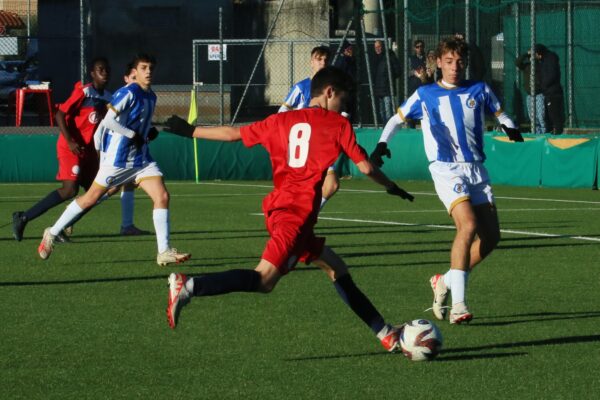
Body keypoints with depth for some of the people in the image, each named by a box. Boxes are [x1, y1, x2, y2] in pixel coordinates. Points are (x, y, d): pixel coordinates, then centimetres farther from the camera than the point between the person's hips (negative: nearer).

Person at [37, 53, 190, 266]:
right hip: (117, 158, -7)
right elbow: (109, 121, -24)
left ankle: (164, 252, -7)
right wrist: (133, 135, -19)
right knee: (91, 199, 3)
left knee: (162, 196, -8)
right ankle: (52, 233, 19)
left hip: (140, 159, 7)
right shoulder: (128, 93, -16)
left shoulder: (151, 96, 11)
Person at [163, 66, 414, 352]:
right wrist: (392, 187, 25)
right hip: (299, 210, -8)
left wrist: (190, 131, 37)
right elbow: (365, 167, 7)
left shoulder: (281, 121, 19)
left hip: (280, 207, 8)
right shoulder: (338, 124, 5)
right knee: (264, 279, -20)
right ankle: (188, 287, -35)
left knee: (336, 269, 16)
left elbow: (233, 134, 23)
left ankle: (386, 334, 19)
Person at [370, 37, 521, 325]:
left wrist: (510, 128, 1)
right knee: (468, 226, -25)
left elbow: (500, 113, 22)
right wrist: (382, 144, 0)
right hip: (446, 169, -5)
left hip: (476, 169, 5)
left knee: (490, 236, -1)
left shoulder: (479, 91, 10)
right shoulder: (425, 95, 4)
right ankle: (458, 303, -26)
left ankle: (445, 282, 18)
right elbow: (398, 118, 15)